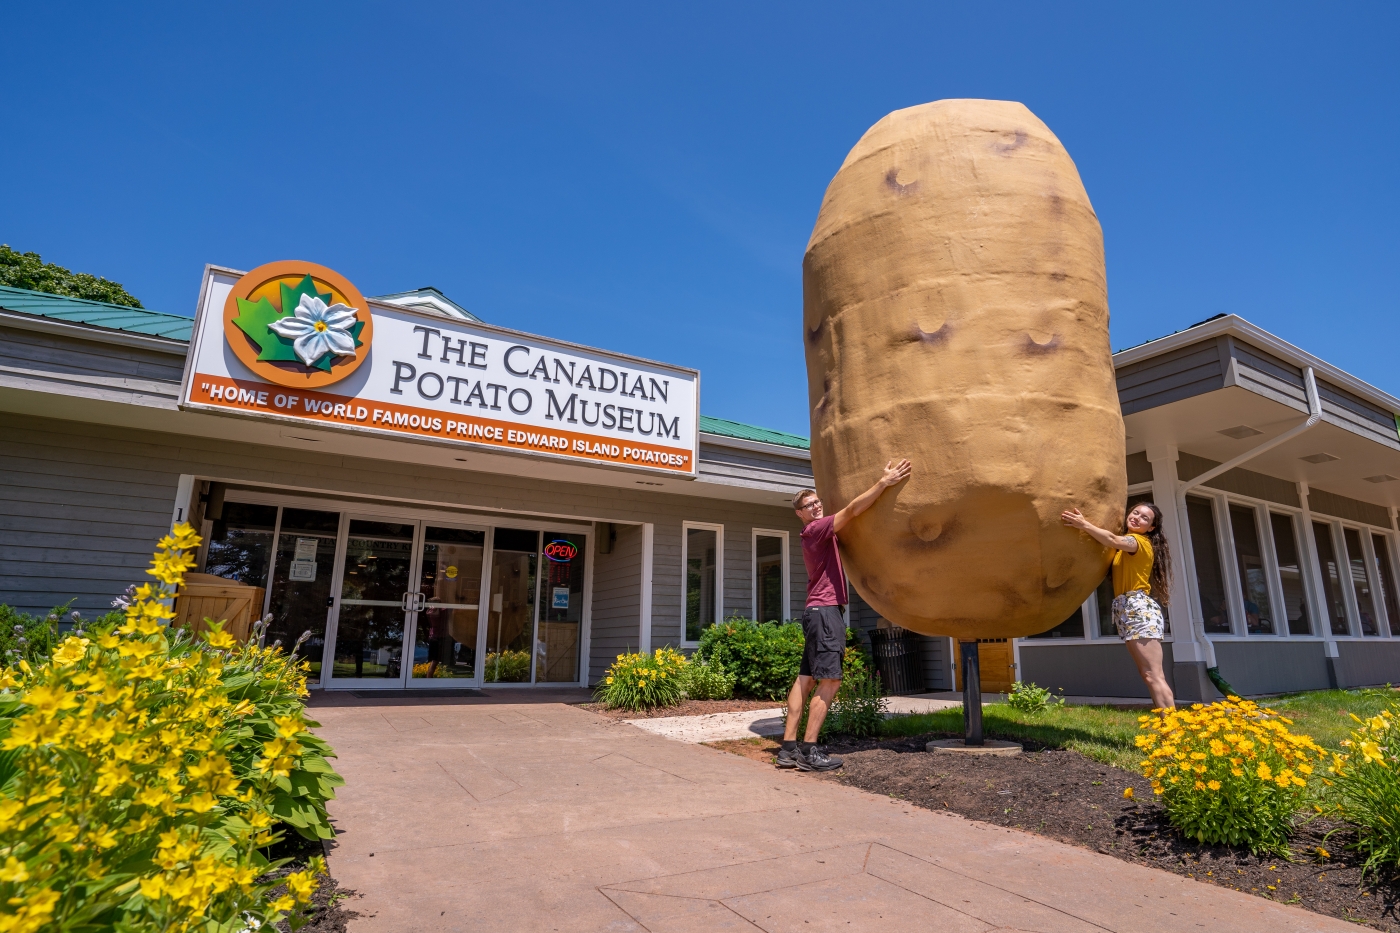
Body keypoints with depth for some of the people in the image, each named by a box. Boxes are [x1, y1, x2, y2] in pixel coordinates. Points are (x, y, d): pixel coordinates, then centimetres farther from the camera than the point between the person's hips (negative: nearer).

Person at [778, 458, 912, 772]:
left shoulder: (817, 533, 21)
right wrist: (884, 482, -23)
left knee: (806, 679, 5)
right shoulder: (817, 529, -8)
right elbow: (852, 510, -19)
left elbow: (849, 515, 26)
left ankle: (788, 747, 6)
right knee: (829, 681, -11)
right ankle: (808, 751, -10)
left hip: (818, 612, 10)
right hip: (825, 610, -10)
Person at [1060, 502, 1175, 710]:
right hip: (1127, 609, 9)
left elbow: (1114, 540, -23)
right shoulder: (1127, 544, 23)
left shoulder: (1141, 541, -4)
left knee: (1153, 676, -13)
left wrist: (1083, 524, -27)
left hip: (1139, 607, -9)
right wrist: (1085, 523, -5)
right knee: (1148, 676, 7)